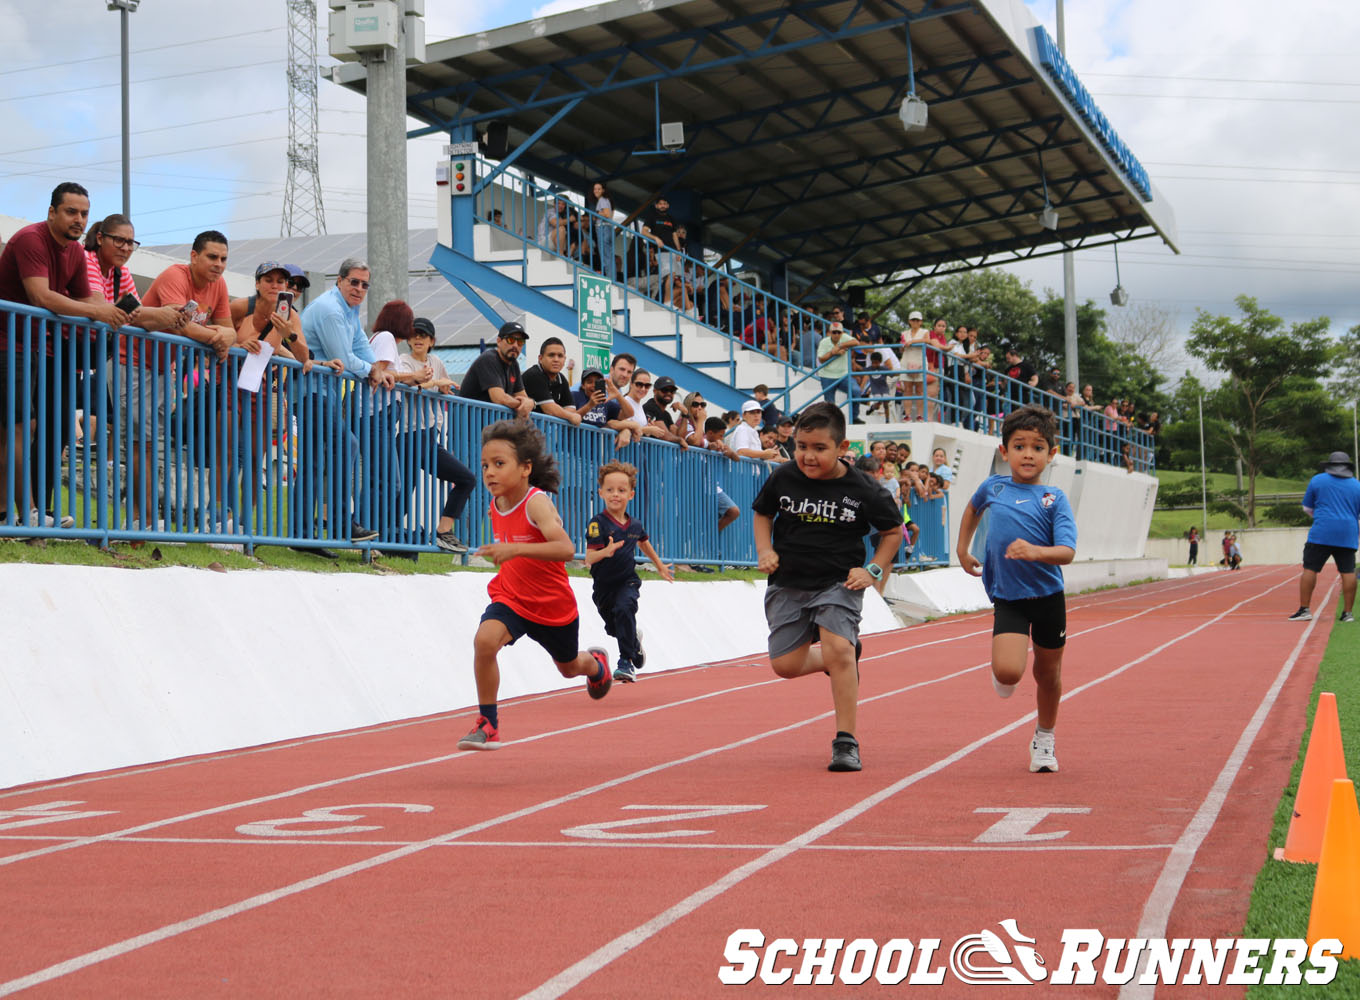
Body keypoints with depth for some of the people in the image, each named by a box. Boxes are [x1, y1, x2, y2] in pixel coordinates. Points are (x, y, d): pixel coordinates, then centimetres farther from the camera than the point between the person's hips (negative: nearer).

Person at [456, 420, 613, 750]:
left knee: (569, 666, 23)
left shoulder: (537, 503, -27)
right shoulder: (496, 505, -5)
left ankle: (596, 663, 63)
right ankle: (488, 724, -16)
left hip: (554, 605, -4)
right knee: (484, 639, -29)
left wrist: (514, 549, -53)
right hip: (511, 598, 4)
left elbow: (566, 549, -45)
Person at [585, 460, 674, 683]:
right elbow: (589, 558, -24)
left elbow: (643, 543, 22)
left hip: (628, 581, 0)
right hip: (603, 583, 0)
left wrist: (660, 566, 34)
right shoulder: (598, 523, -16)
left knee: (624, 609, -28)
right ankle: (635, 642, 49)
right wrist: (605, 552, -45)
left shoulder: (635, 525, -2)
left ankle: (626, 661, -22)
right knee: (613, 627, 13)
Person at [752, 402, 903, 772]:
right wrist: (765, 550, -2)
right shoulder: (783, 478, -6)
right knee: (785, 664, 1)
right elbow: (763, 512, 14)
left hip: (838, 584, -3)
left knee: (838, 649, -23)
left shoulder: (862, 490, -11)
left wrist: (873, 570, -6)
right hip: (788, 584, 4)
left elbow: (893, 531, 5)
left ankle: (845, 742, -11)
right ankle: (848, 657, 32)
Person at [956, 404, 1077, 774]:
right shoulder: (992, 488, 1)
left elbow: (1067, 551, -18)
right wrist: (962, 551, 22)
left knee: (1048, 674, 14)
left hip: (1048, 595, 0)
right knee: (1008, 672, -20)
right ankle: (999, 667, 18)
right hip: (1008, 598, 0)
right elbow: (973, 509, 26)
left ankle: (1044, 739, 39)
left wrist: (1035, 552, -37)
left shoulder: (1054, 498, -6)